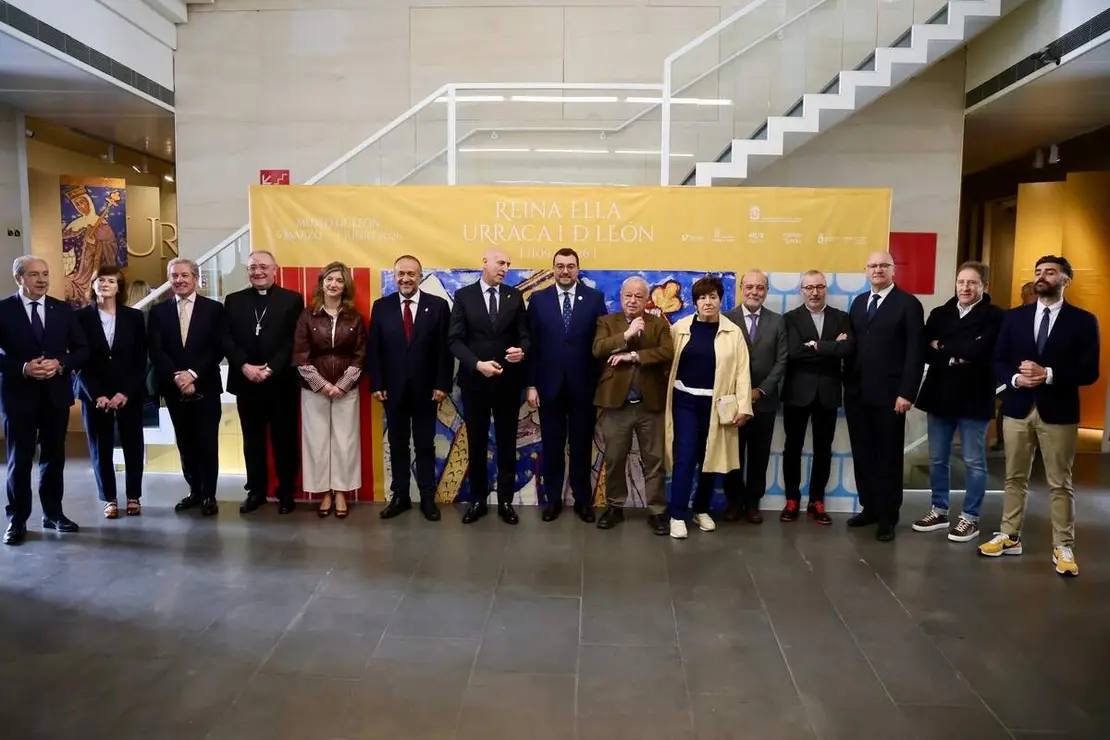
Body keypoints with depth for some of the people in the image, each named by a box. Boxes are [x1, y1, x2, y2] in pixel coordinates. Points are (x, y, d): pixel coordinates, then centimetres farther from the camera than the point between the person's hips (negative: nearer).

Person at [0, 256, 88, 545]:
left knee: (54, 457, 11)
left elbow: (82, 350, 5)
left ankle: (53, 513, 23)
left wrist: (60, 364, -12)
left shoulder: (63, 309, 6)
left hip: (56, 394, 3)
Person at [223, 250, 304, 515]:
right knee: (253, 440, 11)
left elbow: (295, 340, -7)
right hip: (246, 382, 3)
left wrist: (271, 368, -15)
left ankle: (286, 492, 16)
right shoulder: (234, 301, 10)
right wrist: (244, 366, -13)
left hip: (281, 382, -2)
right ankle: (256, 491, 22)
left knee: (284, 440, 5)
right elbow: (226, 339, 2)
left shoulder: (292, 300, 1)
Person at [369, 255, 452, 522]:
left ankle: (428, 498, 16)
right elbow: (373, 349, 2)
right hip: (393, 389, 2)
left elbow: (445, 348, -4)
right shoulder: (381, 306, 3)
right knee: (397, 445, 10)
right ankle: (400, 496, 20)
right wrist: (376, 384, -4)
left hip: (425, 389, -1)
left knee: (425, 445, 8)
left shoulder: (438, 305, -2)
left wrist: (442, 385, -9)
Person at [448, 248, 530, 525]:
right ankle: (477, 500, 21)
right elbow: (454, 339, -6)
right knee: (476, 443, 9)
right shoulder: (464, 295, -1)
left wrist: (522, 351, -21)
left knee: (507, 443, 8)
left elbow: (524, 335, 2)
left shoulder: (515, 296, 5)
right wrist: (477, 364, -20)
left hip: (508, 381, 1)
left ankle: (506, 501, 19)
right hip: (474, 381, -1)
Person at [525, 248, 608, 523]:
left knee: (581, 445, 10)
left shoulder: (595, 298, 0)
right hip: (549, 385, 1)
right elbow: (531, 344, 0)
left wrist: (601, 383, -6)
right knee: (552, 446, 10)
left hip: (583, 386, 0)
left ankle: (583, 500, 23)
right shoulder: (538, 299, 2)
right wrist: (530, 384, -4)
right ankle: (553, 499, 23)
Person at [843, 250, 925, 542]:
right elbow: (853, 345, 13)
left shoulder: (908, 304, -3)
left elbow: (915, 353, -9)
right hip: (857, 393, 5)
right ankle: (869, 508, 23)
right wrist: (847, 383, 6)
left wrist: (907, 393, -15)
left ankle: (888, 517, 14)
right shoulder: (858, 302, 15)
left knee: (888, 457, 4)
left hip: (888, 395, -5)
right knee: (862, 455, 10)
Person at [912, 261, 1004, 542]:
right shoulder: (939, 314, 8)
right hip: (939, 395, 5)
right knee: (937, 459, 12)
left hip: (973, 398, -4)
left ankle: (970, 518, 16)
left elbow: (977, 350, -21)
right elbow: (925, 351, -3)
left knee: (974, 462, 5)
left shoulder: (994, 316, -5)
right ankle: (939, 511, 26)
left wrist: (942, 347, -7)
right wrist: (955, 357, -17)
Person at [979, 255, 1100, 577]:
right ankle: (1010, 537, 22)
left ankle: (1063, 547, 14)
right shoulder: (1014, 317, 7)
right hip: (1017, 408, 3)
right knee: (1015, 478, 12)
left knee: (1060, 484, 4)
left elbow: (1089, 371, -8)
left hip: (1058, 412, -3)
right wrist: (1015, 378, -14)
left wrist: (1048, 375, -21)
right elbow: (998, 361, 6)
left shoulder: (1083, 321, -1)